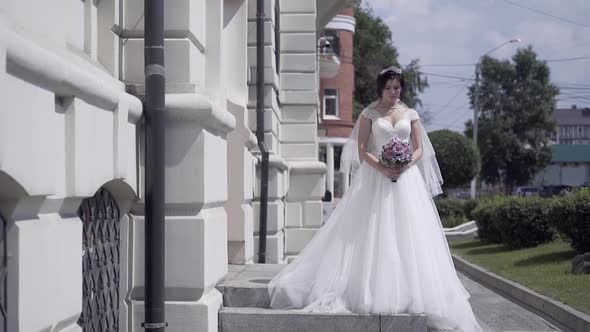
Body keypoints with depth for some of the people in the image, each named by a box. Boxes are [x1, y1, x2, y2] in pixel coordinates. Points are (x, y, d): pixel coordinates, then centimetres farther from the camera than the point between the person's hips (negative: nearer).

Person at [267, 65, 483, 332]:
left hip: (406, 179, 2)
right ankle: (373, 292, -3)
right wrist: (382, 168, -17)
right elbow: (361, 150, -3)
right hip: (376, 178, -2)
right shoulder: (370, 113, 3)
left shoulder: (410, 114, 10)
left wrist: (405, 166, -11)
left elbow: (419, 149, 8)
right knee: (372, 233, -5)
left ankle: (408, 293, 1)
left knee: (407, 233, -2)